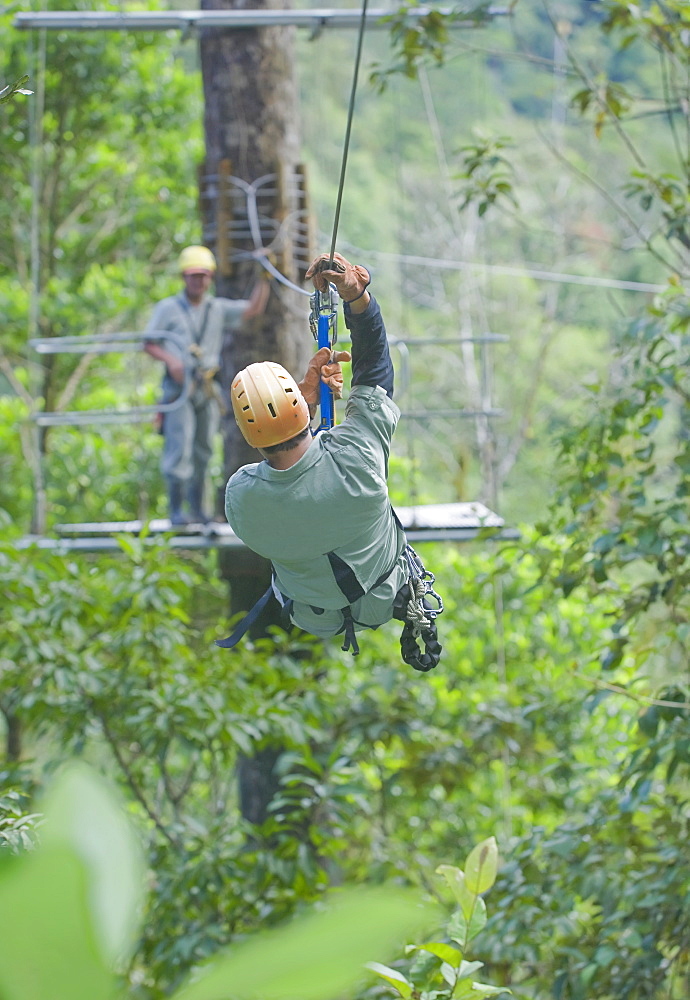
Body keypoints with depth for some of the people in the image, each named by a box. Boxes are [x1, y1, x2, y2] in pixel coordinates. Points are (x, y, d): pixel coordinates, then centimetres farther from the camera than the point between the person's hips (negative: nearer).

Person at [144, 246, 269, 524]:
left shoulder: (218, 309, 11)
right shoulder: (167, 308, 3)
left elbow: (253, 309, 4)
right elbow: (149, 343, 3)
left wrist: (263, 278, -5)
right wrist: (170, 359, -14)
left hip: (206, 388, 4)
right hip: (179, 387, -4)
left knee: (202, 450, 8)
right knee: (180, 447, -11)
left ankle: (197, 508, 16)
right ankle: (176, 510, -10)